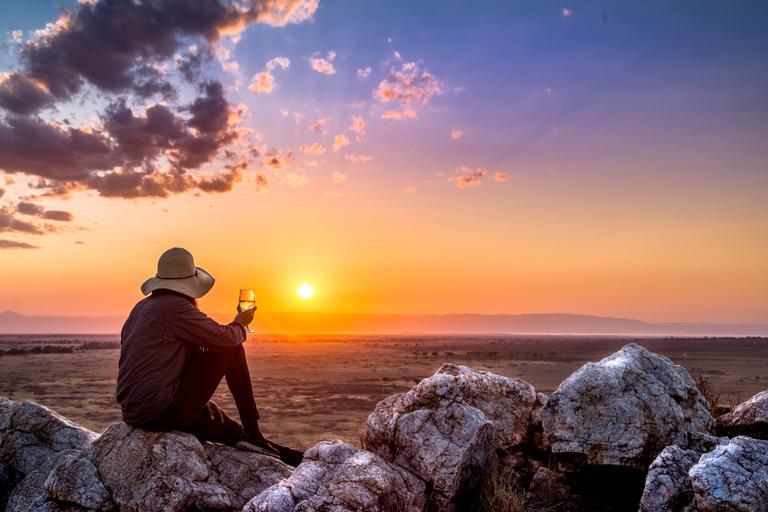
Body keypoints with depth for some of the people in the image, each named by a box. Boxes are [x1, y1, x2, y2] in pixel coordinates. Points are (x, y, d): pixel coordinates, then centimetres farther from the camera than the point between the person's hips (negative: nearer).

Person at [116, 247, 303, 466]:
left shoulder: (141, 308, 14)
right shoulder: (176, 306, -14)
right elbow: (225, 337, -12)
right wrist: (240, 324, 10)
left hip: (133, 413, 9)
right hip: (161, 412, -9)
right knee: (232, 349, -2)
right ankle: (253, 435, 6)